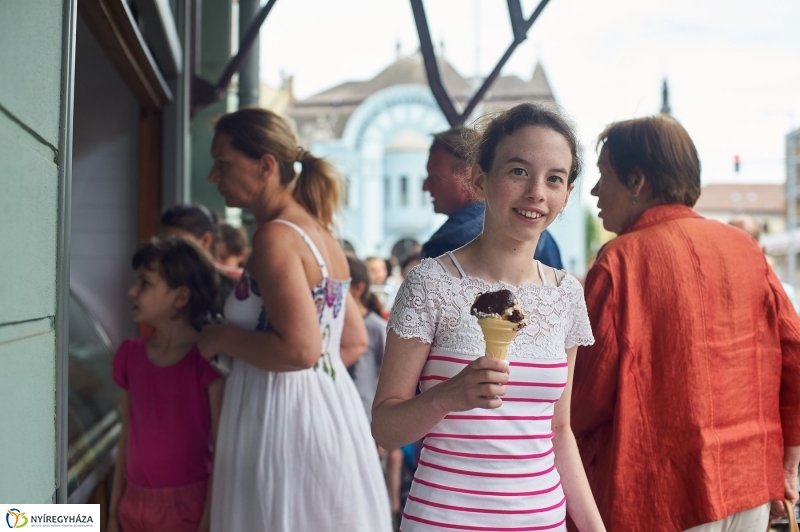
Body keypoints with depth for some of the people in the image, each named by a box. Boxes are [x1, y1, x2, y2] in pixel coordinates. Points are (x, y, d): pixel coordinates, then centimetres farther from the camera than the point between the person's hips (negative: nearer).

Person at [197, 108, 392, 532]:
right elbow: (355, 342, 19)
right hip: (328, 410, 9)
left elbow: (299, 350, -24)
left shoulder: (276, 235, -15)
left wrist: (221, 338, -10)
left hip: (287, 418, -9)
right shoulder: (318, 231, 13)